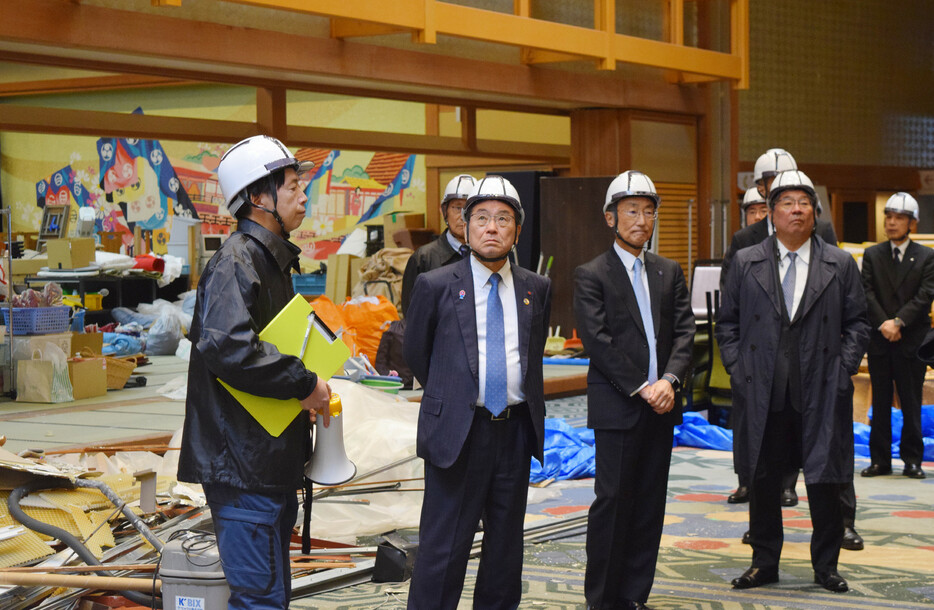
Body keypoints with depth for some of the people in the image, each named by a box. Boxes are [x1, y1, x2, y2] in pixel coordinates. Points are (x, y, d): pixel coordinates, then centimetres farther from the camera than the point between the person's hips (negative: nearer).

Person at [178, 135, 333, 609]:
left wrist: (306, 391, 13)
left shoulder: (271, 259, 18)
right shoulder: (237, 260, -15)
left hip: (272, 461, 11)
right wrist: (303, 383, -22)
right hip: (244, 464, -11)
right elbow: (227, 348, -31)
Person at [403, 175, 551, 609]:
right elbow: (414, 352, 9)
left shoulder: (536, 288, 8)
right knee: (444, 546, -3)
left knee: (506, 541, 12)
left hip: (516, 429, 4)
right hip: (457, 430, -4)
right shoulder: (435, 286, -3)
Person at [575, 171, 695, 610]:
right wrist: (641, 389, -14)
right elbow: (598, 341, -10)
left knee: (650, 503, 6)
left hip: (661, 403, 5)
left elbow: (684, 332, 6)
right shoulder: (591, 276, -2)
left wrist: (669, 380, -11)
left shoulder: (670, 273, 14)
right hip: (616, 405, -5)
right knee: (613, 501, -4)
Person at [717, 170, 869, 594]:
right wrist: (738, 369, -1)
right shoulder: (745, 264, 6)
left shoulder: (840, 265, 6)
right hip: (761, 392, 1)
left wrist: (843, 369, -3)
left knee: (825, 480, 3)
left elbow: (857, 324, 7)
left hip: (820, 393, 0)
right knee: (762, 480, 7)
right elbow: (727, 323, 9)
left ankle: (826, 565, 17)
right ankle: (764, 562, 20)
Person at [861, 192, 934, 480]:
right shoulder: (872, 255, 8)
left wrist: (899, 321, -16)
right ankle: (880, 460, 10)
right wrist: (883, 324, -13)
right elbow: (867, 293, 0)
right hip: (879, 338, 1)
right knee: (880, 403, 5)